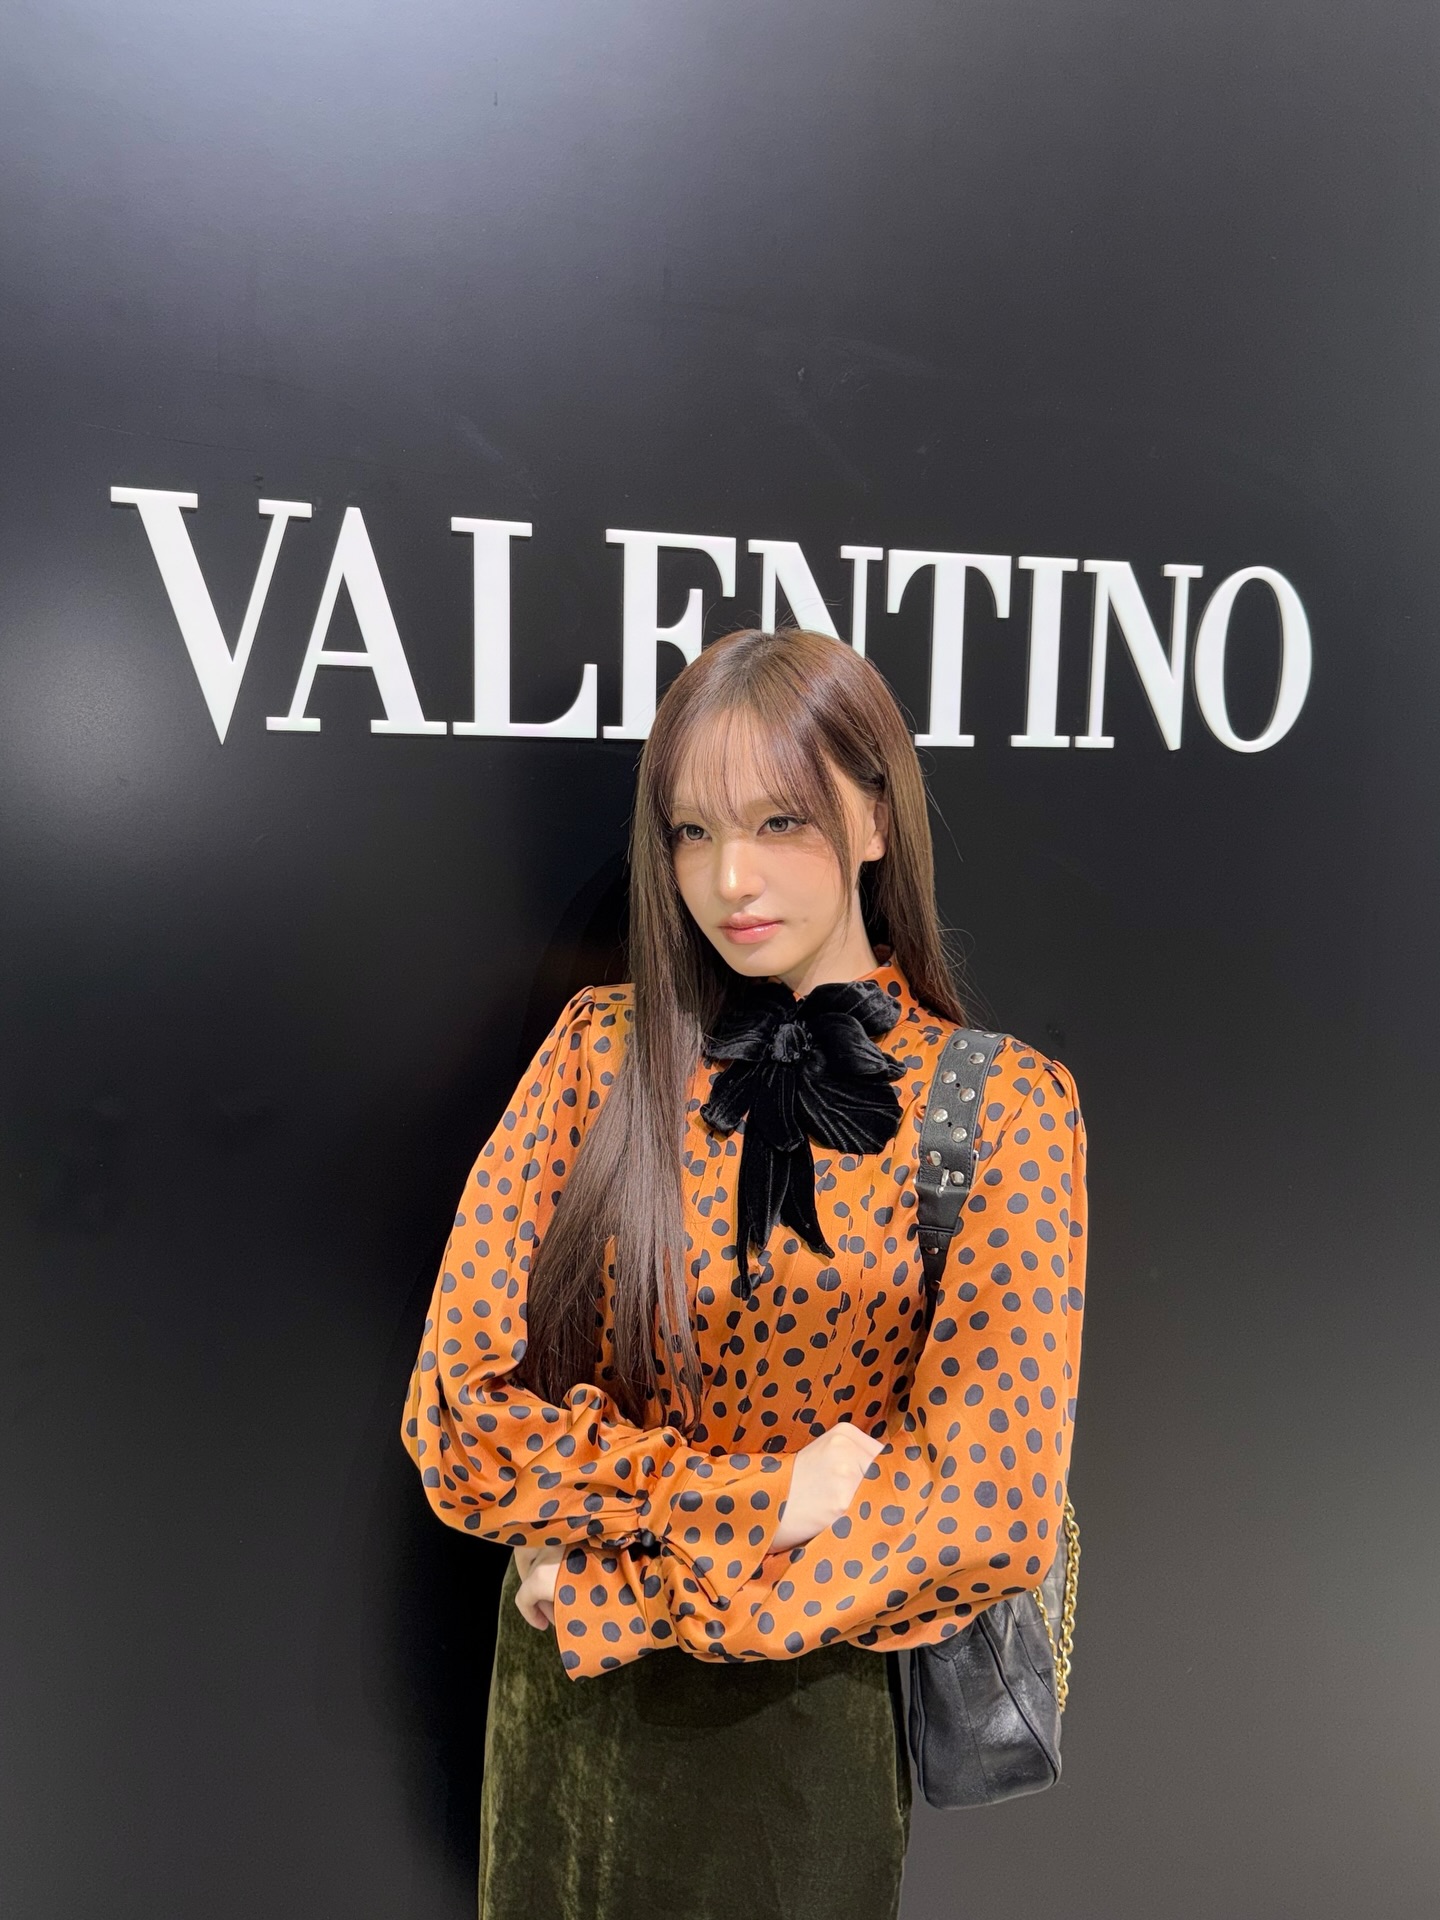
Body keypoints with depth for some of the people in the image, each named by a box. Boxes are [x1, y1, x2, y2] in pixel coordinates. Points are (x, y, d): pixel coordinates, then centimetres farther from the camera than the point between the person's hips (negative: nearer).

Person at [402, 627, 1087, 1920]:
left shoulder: (1000, 1106, -13)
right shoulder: (603, 1049, -7)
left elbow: (987, 1504, -17)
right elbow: (459, 1411, -10)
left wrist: (613, 1586, -14)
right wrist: (754, 1500, -18)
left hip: (810, 1706, -2)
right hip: (564, 1703, 3)